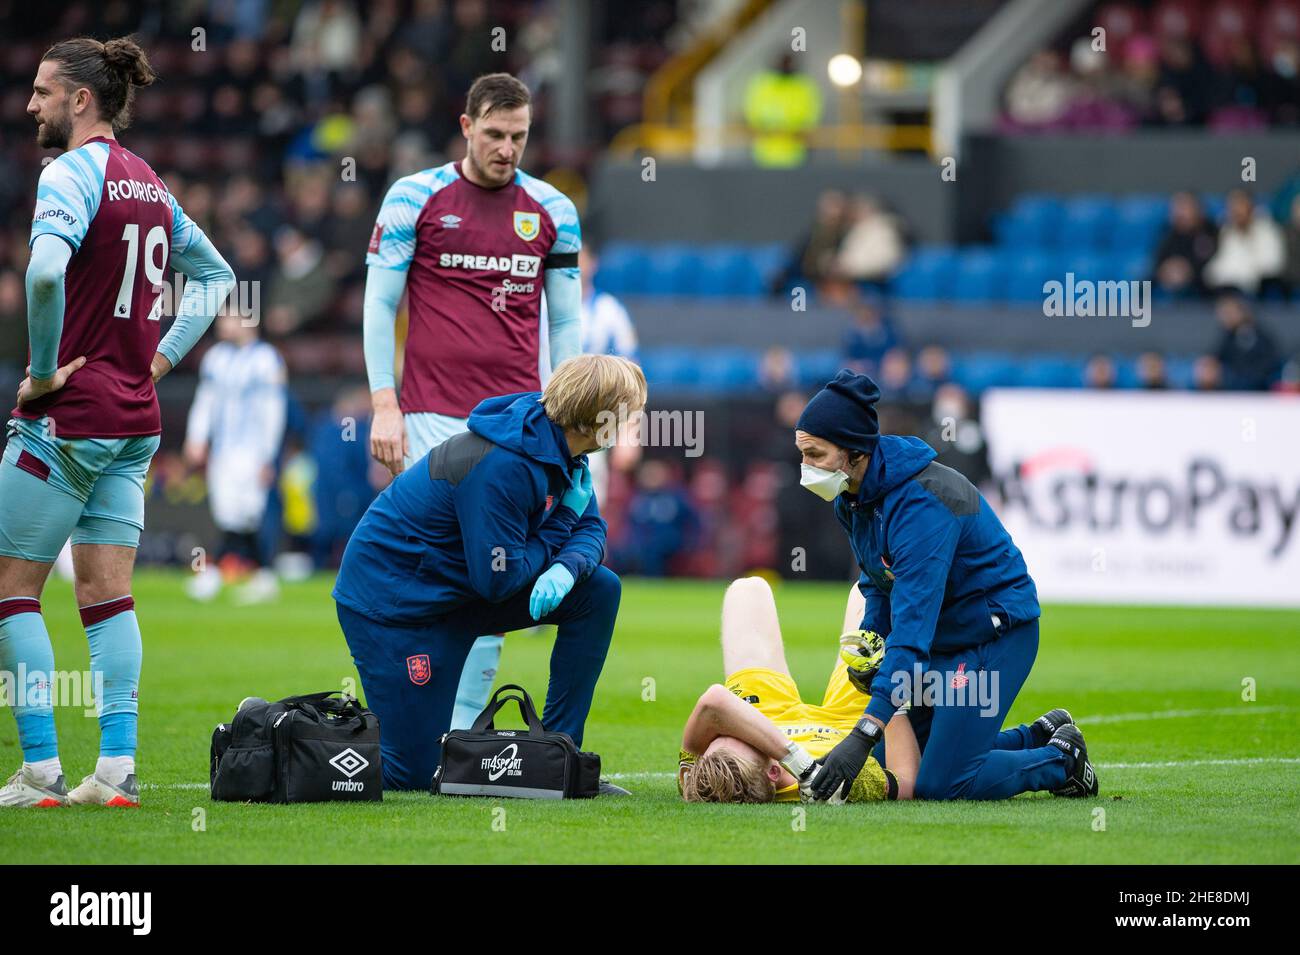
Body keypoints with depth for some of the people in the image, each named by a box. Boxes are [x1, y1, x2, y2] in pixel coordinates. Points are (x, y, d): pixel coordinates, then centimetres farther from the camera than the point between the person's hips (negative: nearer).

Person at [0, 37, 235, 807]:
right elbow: (215, 274, 25)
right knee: (108, 596, 7)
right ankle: (117, 768, 1)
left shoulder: (71, 175, -13)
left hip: (66, 418, -8)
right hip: (135, 419, 8)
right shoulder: (150, 184, 12)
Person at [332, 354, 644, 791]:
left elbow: (589, 527, 4)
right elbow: (498, 580, -25)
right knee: (412, 774, -9)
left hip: (459, 586, 9)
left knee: (598, 589, -5)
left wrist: (567, 568, -20)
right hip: (393, 600, -9)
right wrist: (563, 520, -16)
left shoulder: (557, 445, -5)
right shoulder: (501, 466, -31)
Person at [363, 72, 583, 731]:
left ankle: (462, 730, 8)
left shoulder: (552, 210, 10)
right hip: (433, 416, -3)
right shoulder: (414, 198, 1)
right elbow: (378, 304, 3)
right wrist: (384, 405, -5)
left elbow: (565, 320, 15)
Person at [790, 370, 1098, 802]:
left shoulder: (921, 502, -31)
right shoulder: (851, 494, -3)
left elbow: (912, 627, -37)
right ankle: (1040, 740, 23)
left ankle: (1061, 760, 11)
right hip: (941, 637, 9)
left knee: (940, 784, -14)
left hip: (995, 633, -9)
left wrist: (864, 735, -43)